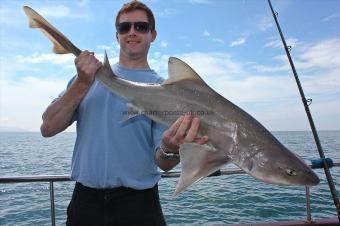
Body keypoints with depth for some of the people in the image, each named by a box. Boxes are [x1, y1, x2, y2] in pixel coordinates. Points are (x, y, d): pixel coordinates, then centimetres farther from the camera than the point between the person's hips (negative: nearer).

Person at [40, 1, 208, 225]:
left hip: (138, 203, -1)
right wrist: (82, 84, -15)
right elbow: (47, 128, -4)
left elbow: (163, 162, -10)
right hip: (85, 200, 2)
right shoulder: (88, 73, 5)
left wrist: (171, 149, -33)